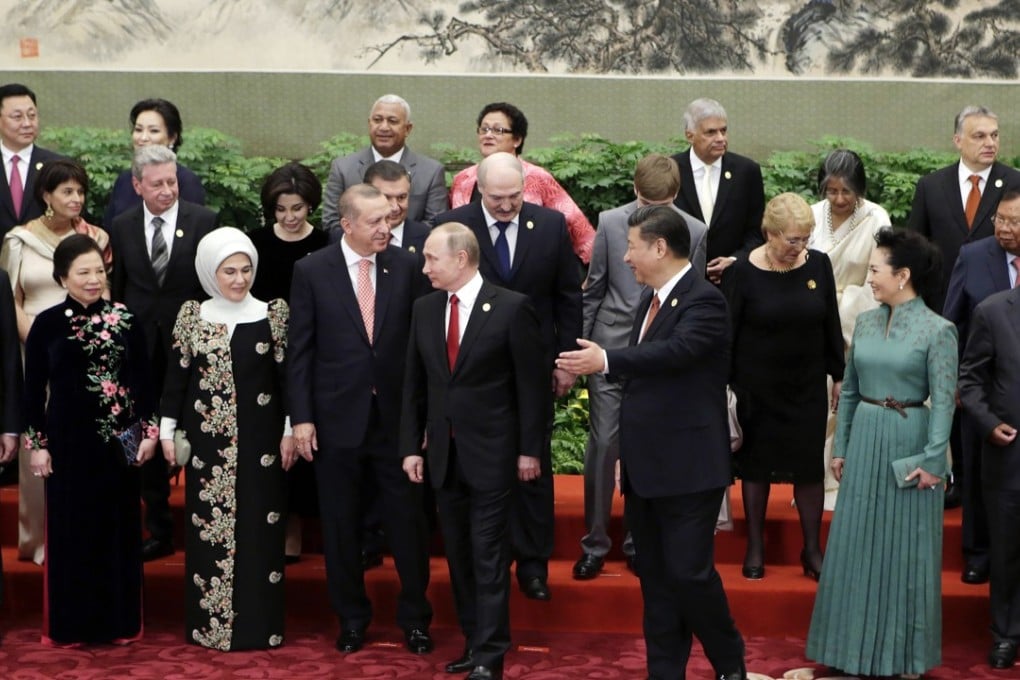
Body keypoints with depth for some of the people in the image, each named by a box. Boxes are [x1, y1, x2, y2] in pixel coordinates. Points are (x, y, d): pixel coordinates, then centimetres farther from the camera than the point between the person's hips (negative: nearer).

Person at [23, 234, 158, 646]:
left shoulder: (125, 319, 1)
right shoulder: (47, 324, -3)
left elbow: (143, 379, 5)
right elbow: (33, 389, 0)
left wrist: (149, 429, 0)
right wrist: (36, 444, -3)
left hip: (119, 439, 1)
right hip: (68, 439, -1)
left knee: (118, 528, 7)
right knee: (70, 530, 4)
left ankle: (119, 621, 17)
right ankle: (70, 625, 14)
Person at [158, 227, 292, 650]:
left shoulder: (273, 315, -1)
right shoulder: (192, 316, 3)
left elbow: (287, 376, 1)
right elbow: (176, 375, 6)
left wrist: (290, 431, -1)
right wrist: (167, 430, 4)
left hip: (258, 440, -1)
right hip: (207, 440, 1)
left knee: (258, 529, 2)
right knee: (208, 528, 4)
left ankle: (258, 623, 9)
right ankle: (208, 622, 13)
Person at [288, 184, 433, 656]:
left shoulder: (406, 266, -1)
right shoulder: (311, 271, -3)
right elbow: (299, 350, -2)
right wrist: (301, 417, -6)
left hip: (397, 415, 0)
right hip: (337, 417, 0)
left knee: (407, 519, 5)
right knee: (341, 524, 11)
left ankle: (414, 616, 21)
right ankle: (351, 617, 26)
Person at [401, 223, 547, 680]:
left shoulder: (511, 308, -9)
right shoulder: (425, 309, 7)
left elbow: (532, 384, -7)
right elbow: (414, 384, 10)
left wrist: (529, 450, -8)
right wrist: (411, 446, 6)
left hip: (491, 453, -5)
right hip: (443, 452, 5)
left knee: (488, 555, -3)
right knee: (458, 554, 10)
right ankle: (475, 641, 21)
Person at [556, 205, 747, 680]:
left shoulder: (703, 300, -13)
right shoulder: (650, 298, 14)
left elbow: (676, 351, -31)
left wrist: (606, 361, -37)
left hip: (688, 468, -9)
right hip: (645, 469, 9)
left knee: (689, 573, -5)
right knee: (655, 578, 12)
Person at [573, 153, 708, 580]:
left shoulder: (694, 232, -3)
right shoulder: (610, 223, -2)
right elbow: (593, 290, 5)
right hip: (612, 348, 0)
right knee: (602, 444, -1)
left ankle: (639, 543, 21)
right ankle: (594, 544, 10)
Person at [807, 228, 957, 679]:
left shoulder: (937, 330, -11)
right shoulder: (866, 323, 5)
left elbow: (943, 402, -12)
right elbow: (849, 391, 10)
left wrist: (931, 460, -16)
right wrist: (840, 448, 9)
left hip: (908, 443, -5)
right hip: (864, 439, 5)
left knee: (905, 547, 5)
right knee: (858, 544, 9)